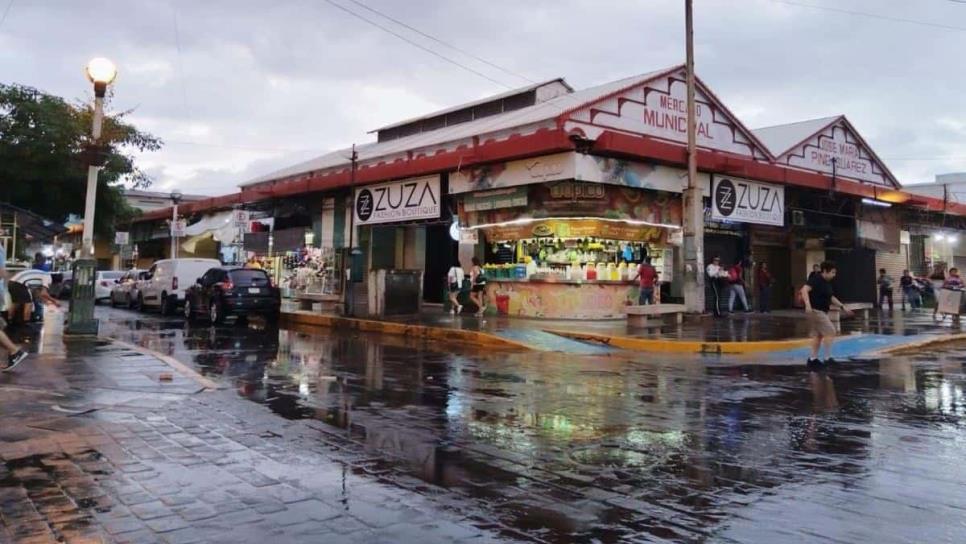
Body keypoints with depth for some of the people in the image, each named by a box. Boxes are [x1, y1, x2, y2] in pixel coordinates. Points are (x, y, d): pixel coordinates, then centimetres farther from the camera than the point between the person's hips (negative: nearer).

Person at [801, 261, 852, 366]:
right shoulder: (816, 280, -16)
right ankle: (828, 358, -4)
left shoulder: (827, 283, 12)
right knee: (830, 332, -9)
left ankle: (813, 359, 18)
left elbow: (831, 297, 25)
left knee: (818, 335, 12)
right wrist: (808, 305, -39)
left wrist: (842, 307, 22)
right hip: (815, 311, -10)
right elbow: (804, 290, -29)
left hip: (821, 312, 10)